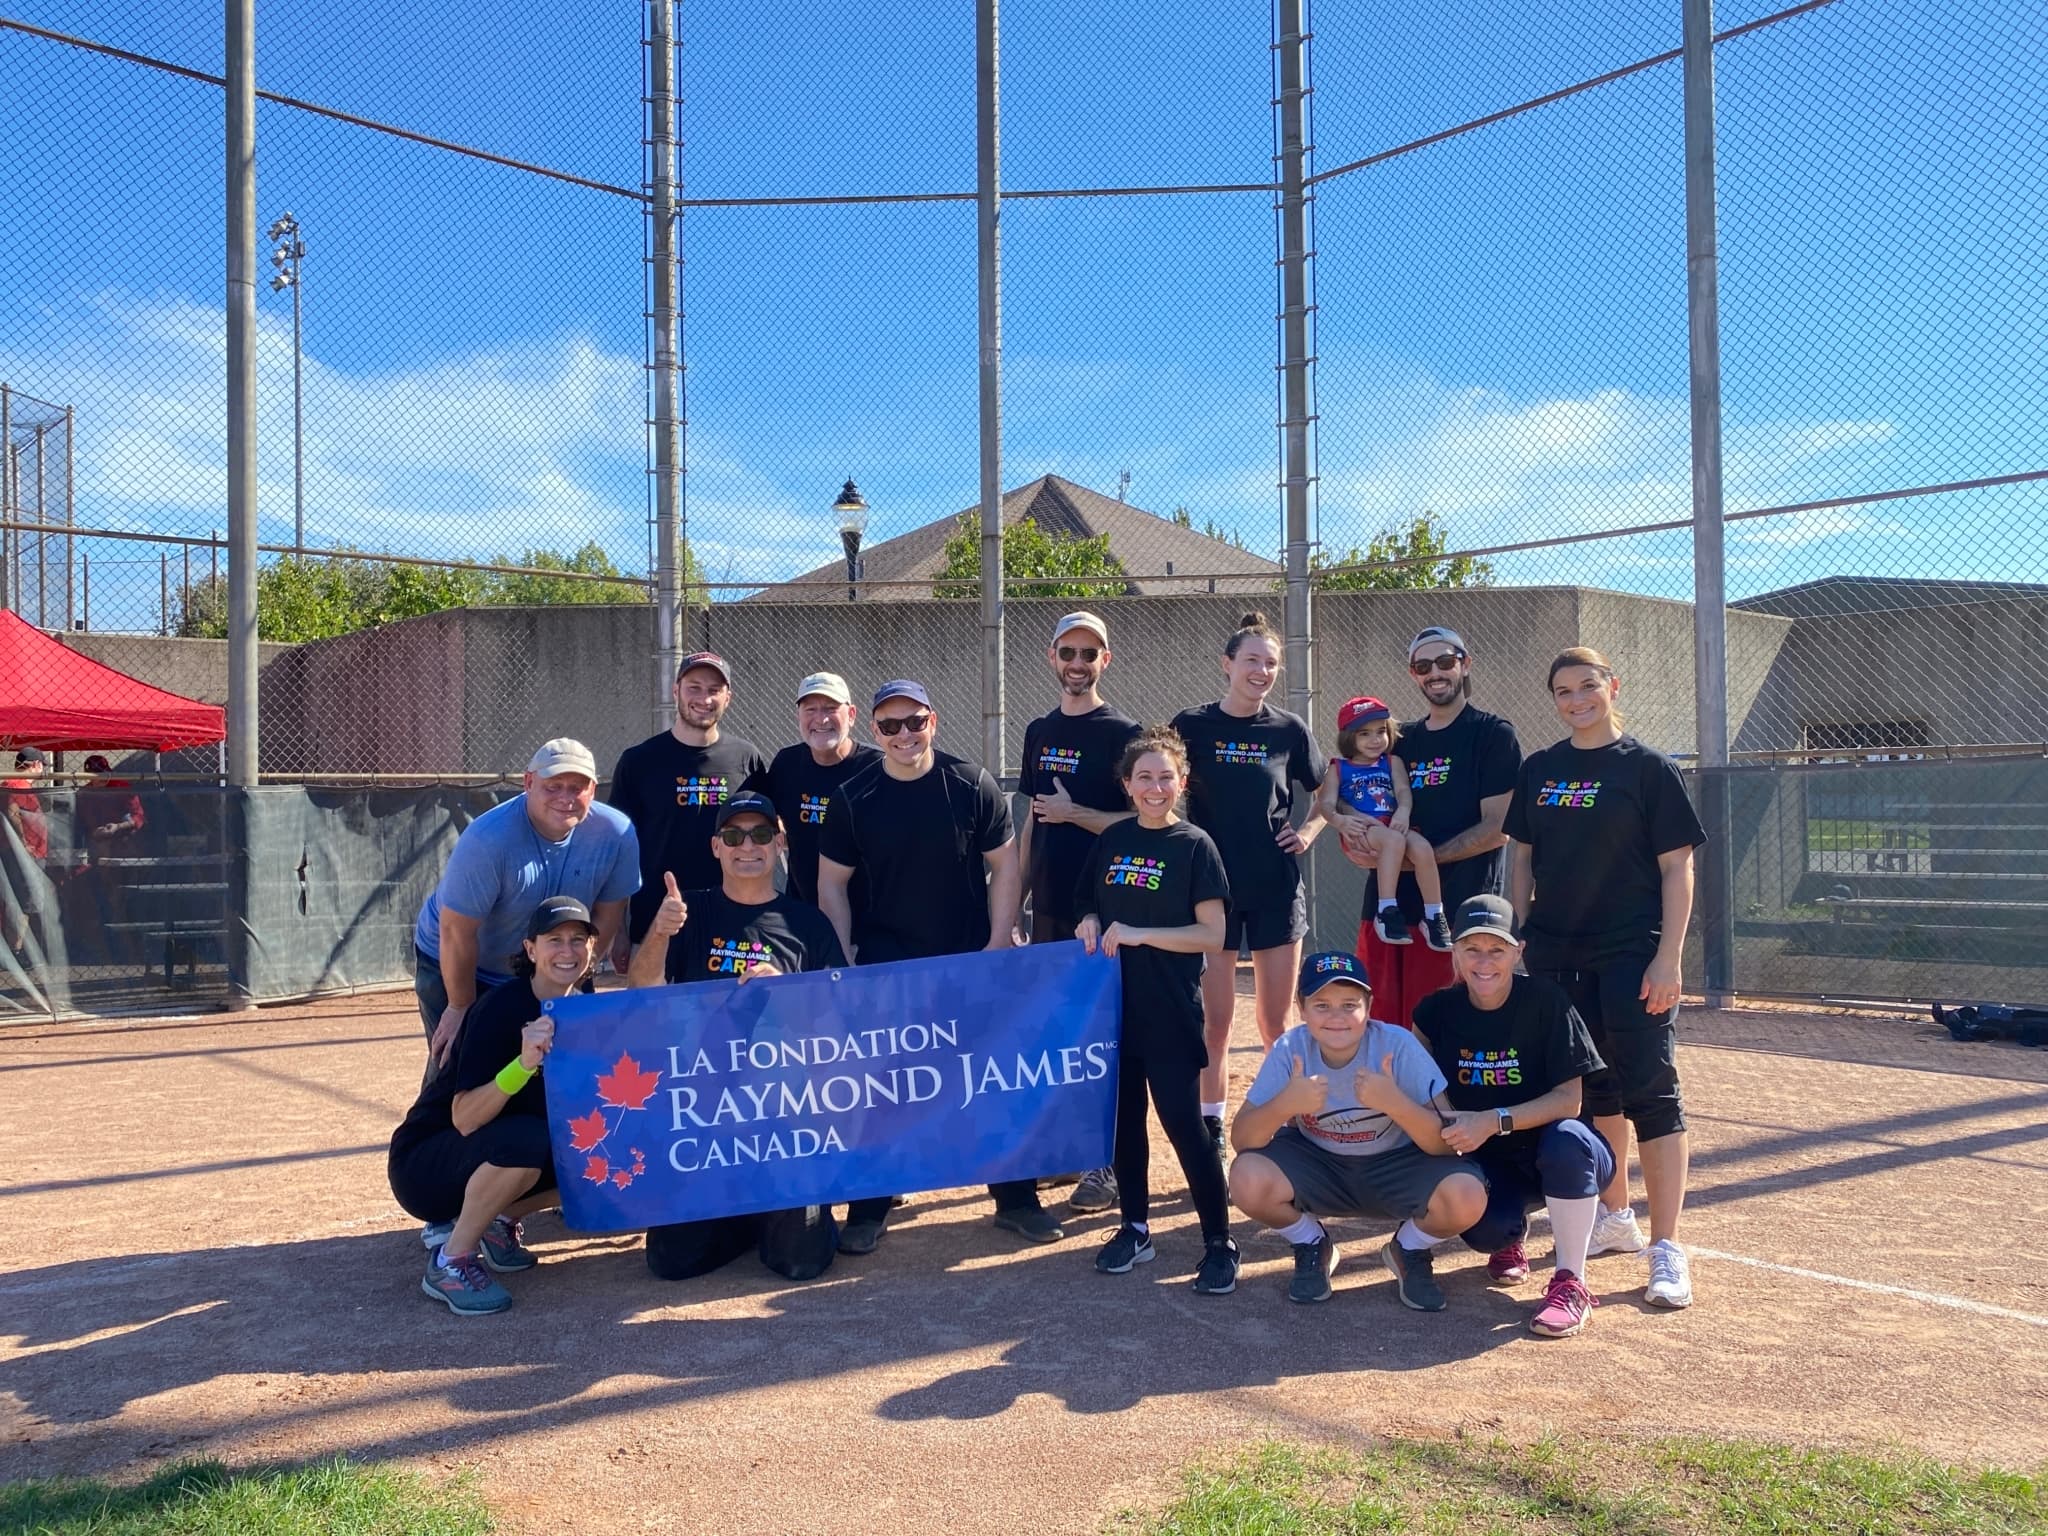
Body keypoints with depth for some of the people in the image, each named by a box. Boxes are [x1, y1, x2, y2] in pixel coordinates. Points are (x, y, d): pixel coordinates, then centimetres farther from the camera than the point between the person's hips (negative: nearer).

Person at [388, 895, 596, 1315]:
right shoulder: (502, 1006, -23)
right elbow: (464, 1119, -31)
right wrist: (524, 1063, -43)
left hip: (491, 1157, 7)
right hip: (425, 1164, -7)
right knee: (523, 1138, -35)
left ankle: (496, 1223, 7)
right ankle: (449, 1261, -14)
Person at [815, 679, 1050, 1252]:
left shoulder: (972, 784, -6)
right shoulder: (854, 798, -3)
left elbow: (1004, 865, -1)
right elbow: (832, 884, 2)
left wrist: (999, 943, -7)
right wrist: (845, 962, -4)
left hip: (971, 963, 0)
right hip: (884, 968, 0)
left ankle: (1016, 1199, 21)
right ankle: (867, 1209, 18)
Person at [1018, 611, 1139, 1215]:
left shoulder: (1122, 733, -6)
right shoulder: (1040, 732, 13)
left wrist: (1073, 813, -17)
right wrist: (1017, 894, 14)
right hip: (1050, 905, 6)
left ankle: (1110, 1163, 6)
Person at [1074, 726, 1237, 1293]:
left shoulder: (1194, 846, -7)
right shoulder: (1111, 840, 6)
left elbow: (1211, 933, -12)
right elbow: (1089, 904, 18)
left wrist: (1138, 933, -19)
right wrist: (1090, 923, -5)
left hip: (1170, 1012, -5)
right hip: (1113, 1005, 5)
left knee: (1184, 1124, -4)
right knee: (1123, 1118, 12)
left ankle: (1220, 1242, 8)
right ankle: (1135, 1228, 27)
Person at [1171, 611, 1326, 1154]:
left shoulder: (1289, 730, 2)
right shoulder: (1192, 726, -2)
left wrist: (1308, 831, 2)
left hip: (1276, 889, 1)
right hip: (1213, 888, -1)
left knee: (1275, 1024, 8)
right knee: (1215, 1021, 4)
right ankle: (1211, 1133, 15)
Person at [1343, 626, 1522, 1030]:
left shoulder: (1493, 735, 1)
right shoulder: (1399, 741, 17)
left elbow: (1496, 829, -7)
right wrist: (1348, 832, -4)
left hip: (1457, 912, -5)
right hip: (1389, 906, 5)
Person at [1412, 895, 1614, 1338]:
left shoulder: (1545, 1001, -16)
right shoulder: (1437, 1011, -6)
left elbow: (1569, 1100, -19)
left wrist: (1493, 1121, -29)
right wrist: (1448, 1128, -13)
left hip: (1556, 1159, -2)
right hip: (1489, 1162, 2)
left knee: (1567, 1139, -38)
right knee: (1483, 1230, -30)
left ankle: (1571, 1285, -19)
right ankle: (1511, 1236, 12)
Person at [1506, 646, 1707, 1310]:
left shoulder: (1648, 769, -3)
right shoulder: (1539, 770, 9)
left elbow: (1677, 868, -6)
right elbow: (1522, 860, 13)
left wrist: (1668, 957, -13)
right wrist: (1517, 940, 7)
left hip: (1632, 956, -5)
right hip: (1557, 956, 5)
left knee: (1650, 1092, -5)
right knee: (1593, 1088, 14)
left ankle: (1666, 1248, 0)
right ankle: (1615, 1217, 29)